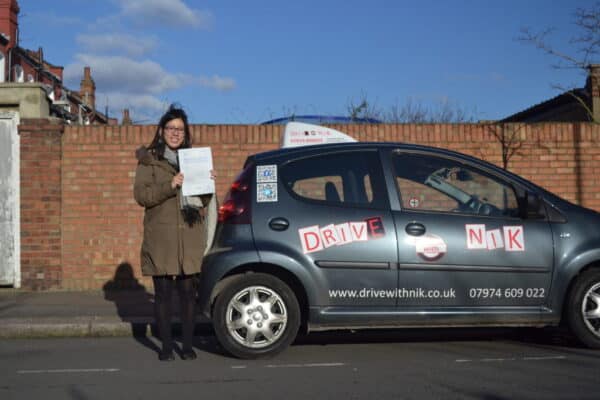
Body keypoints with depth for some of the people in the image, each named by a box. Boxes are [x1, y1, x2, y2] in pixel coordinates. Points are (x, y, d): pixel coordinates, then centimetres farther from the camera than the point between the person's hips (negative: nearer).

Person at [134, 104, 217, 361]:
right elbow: (141, 195, -6)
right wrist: (170, 186, -19)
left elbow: (205, 200, 18)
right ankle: (166, 346, 10)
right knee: (163, 292, 1)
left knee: (188, 291, 2)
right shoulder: (149, 160, 7)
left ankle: (187, 345, 11)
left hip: (190, 237, 2)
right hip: (160, 238, -2)